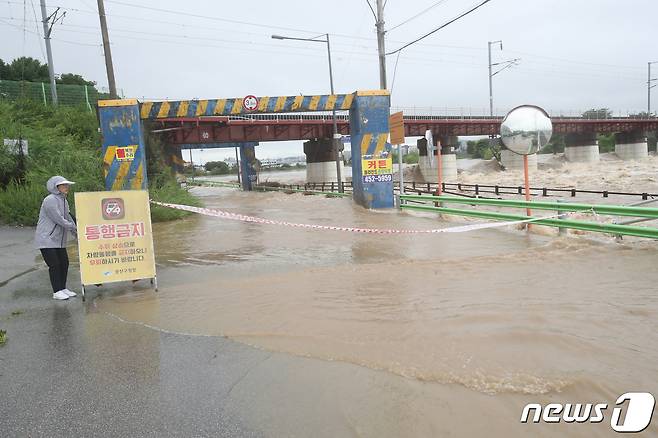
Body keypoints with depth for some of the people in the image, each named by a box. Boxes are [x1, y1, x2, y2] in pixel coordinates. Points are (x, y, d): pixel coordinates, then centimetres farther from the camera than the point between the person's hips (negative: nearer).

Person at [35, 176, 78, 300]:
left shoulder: (64, 201, 12)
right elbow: (59, 219, -22)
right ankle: (57, 291, 3)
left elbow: (68, 218, 14)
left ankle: (63, 288, 19)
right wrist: (74, 228, -13)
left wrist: (77, 233, 8)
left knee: (64, 263, 8)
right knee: (54, 265, -6)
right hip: (46, 239, -8)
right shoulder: (50, 200, -17)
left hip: (59, 240, 9)